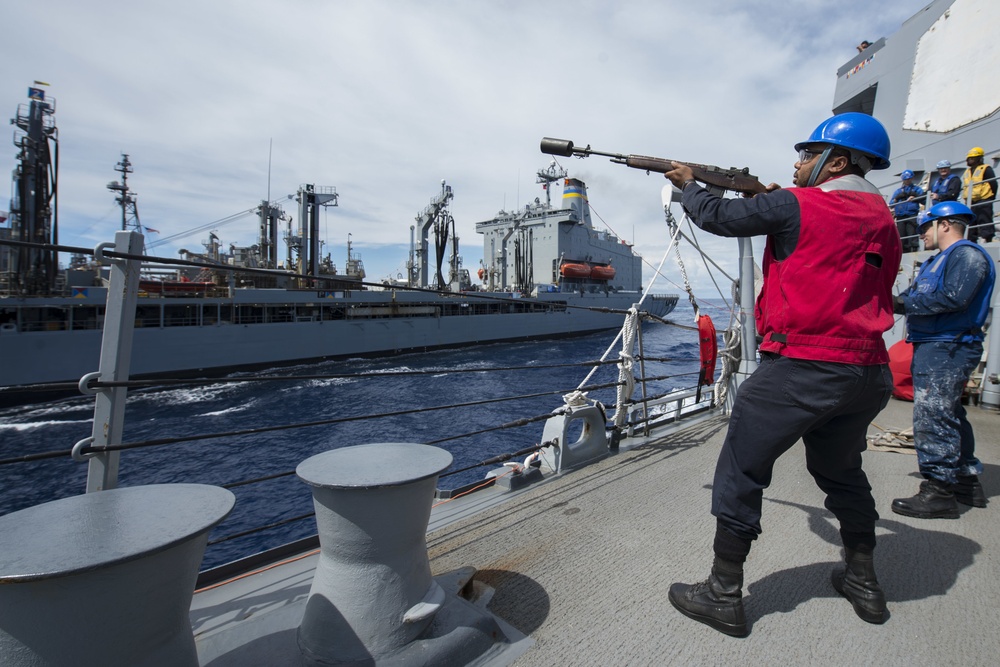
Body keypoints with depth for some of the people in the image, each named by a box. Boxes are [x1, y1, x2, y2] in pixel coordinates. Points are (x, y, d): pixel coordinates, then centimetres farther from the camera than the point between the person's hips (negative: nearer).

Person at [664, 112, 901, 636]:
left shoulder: (795, 205, -7)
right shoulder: (883, 218, 14)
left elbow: (718, 217, 1)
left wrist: (687, 184, 20)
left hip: (799, 367, -8)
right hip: (868, 372, 8)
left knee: (740, 474, 3)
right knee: (842, 472, 27)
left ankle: (724, 595, 13)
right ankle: (865, 584, 40)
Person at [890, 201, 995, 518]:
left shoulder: (967, 253, -8)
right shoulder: (937, 261, 22)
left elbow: (954, 297, -22)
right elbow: (916, 297, 17)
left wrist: (904, 303, -16)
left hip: (946, 350, -10)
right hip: (932, 348, 10)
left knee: (932, 419, -11)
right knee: (949, 416, 16)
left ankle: (939, 492, -5)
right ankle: (967, 482, 28)